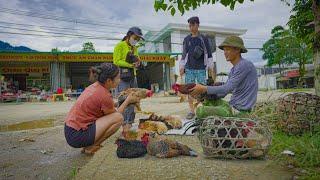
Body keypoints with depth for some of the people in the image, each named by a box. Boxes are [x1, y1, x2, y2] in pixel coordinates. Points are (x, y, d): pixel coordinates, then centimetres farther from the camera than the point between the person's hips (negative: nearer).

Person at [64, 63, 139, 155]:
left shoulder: (94, 86, 6)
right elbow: (116, 114, -2)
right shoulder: (104, 95, -19)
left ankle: (88, 145, 12)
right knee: (119, 117, -14)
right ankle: (91, 147, -4)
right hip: (77, 137, -9)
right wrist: (128, 100, 7)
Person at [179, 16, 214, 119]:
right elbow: (184, 54, 14)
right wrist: (181, 67, 8)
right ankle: (191, 111, 9)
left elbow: (209, 54, 5)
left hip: (201, 69, -2)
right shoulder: (186, 39, 11)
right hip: (189, 69, 2)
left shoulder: (203, 39, 5)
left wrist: (210, 67, -1)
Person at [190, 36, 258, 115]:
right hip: (233, 106, 9)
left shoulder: (245, 65, -18)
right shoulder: (233, 69, 13)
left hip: (240, 110, -9)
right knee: (201, 108, 8)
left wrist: (204, 89, -19)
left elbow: (228, 88, -24)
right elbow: (224, 91, 13)